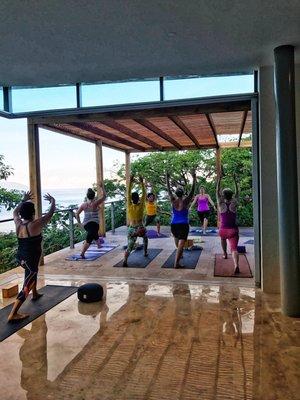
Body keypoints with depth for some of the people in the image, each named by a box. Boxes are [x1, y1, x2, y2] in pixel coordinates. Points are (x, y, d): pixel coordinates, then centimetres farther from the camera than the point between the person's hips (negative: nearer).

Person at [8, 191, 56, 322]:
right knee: (26, 287, -3)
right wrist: (52, 201, 9)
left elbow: (15, 211, 21)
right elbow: (51, 212, -10)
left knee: (33, 271, 35)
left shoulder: (18, 224, -2)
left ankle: (35, 294, 52)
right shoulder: (35, 225, -19)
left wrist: (24, 200, 29)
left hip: (20, 258, 9)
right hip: (31, 259, -8)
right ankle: (13, 314, -7)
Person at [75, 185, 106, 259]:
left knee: (95, 234, 31)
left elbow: (77, 213, 7)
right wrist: (102, 187, 8)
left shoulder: (84, 204, 6)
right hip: (94, 223, -7)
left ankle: (99, 245, 52)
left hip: (85, 224, 7)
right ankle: (82, 253, -24)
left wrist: (79, 223, 13)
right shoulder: (95, 203, -8)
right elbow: (104, 196, 1)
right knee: (89, 239, -12)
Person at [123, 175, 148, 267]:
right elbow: (144, 194, -2)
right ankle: (145, 252, 39)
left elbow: (128, 194, 3)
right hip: (140, 228, -1)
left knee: (129, 247, -1)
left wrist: (130, 182, 3)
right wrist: (142, 183, 0)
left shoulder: (129, 206, -3)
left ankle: (125, 261, -20)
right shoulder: (141, 206, -8)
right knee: (145, 237, 33)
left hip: (131, 229, 1)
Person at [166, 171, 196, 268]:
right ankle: (176, 263, -16)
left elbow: (168, 190, 5)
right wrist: (194, 179, -3)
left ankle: (179, 255, 49)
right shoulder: (186, 201, -10)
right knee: (181, 244, -7)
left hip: (174, 225, 4)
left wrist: (167, 179, 12)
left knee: (177, 242, 28)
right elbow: (192, 190, -6)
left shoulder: (173, 201, -4)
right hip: (183, 225, -4)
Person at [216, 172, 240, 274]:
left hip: (223, 230, 1)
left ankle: (224, 253, 53)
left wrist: (219, 179, 4)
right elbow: (237, 193, 11)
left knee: (223, 239, 36)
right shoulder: (234, 204, -2)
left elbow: (217, 192, 3)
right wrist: (235, 180, 15)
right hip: (233, 230, -1)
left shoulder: (221, 205, -4)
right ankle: (236, 265, -32)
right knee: (234, 248, -9)